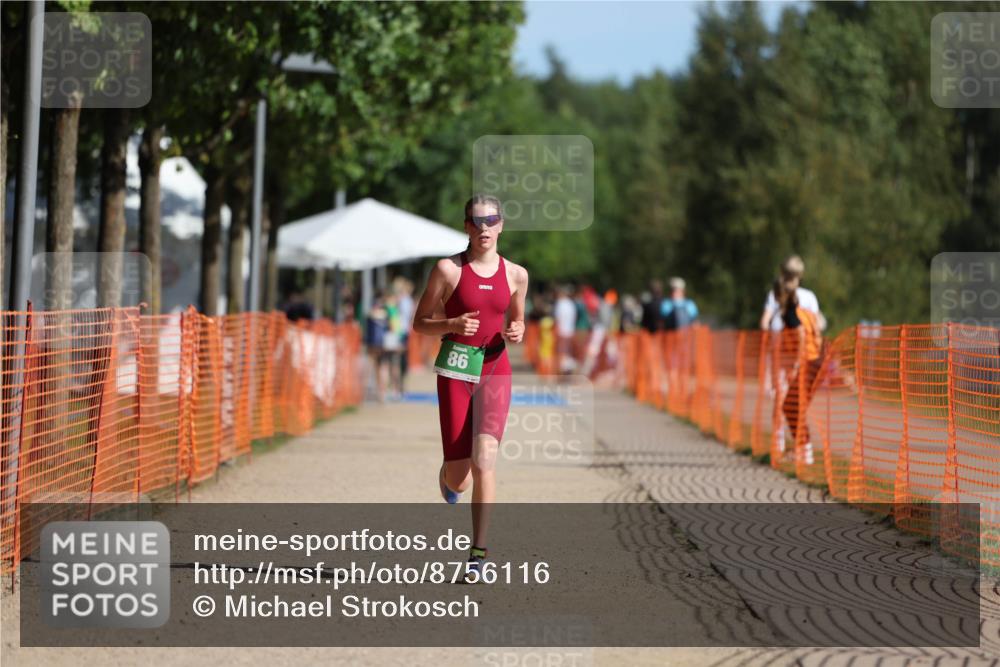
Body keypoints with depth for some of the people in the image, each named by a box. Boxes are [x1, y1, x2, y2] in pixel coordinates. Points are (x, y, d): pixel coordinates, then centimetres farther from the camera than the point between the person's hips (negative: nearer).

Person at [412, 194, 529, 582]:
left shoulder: (516, 275, 6)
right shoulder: (448, 269, -2)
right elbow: (420, 324, 2)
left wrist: (516, 332, -2)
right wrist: (453, 325, -17)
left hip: (496, 372, 1)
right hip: (455, 370, -1)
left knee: (484, 458, -20)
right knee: (459, 478, 0)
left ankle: (478, 555, -15)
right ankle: (448, 477, 41)